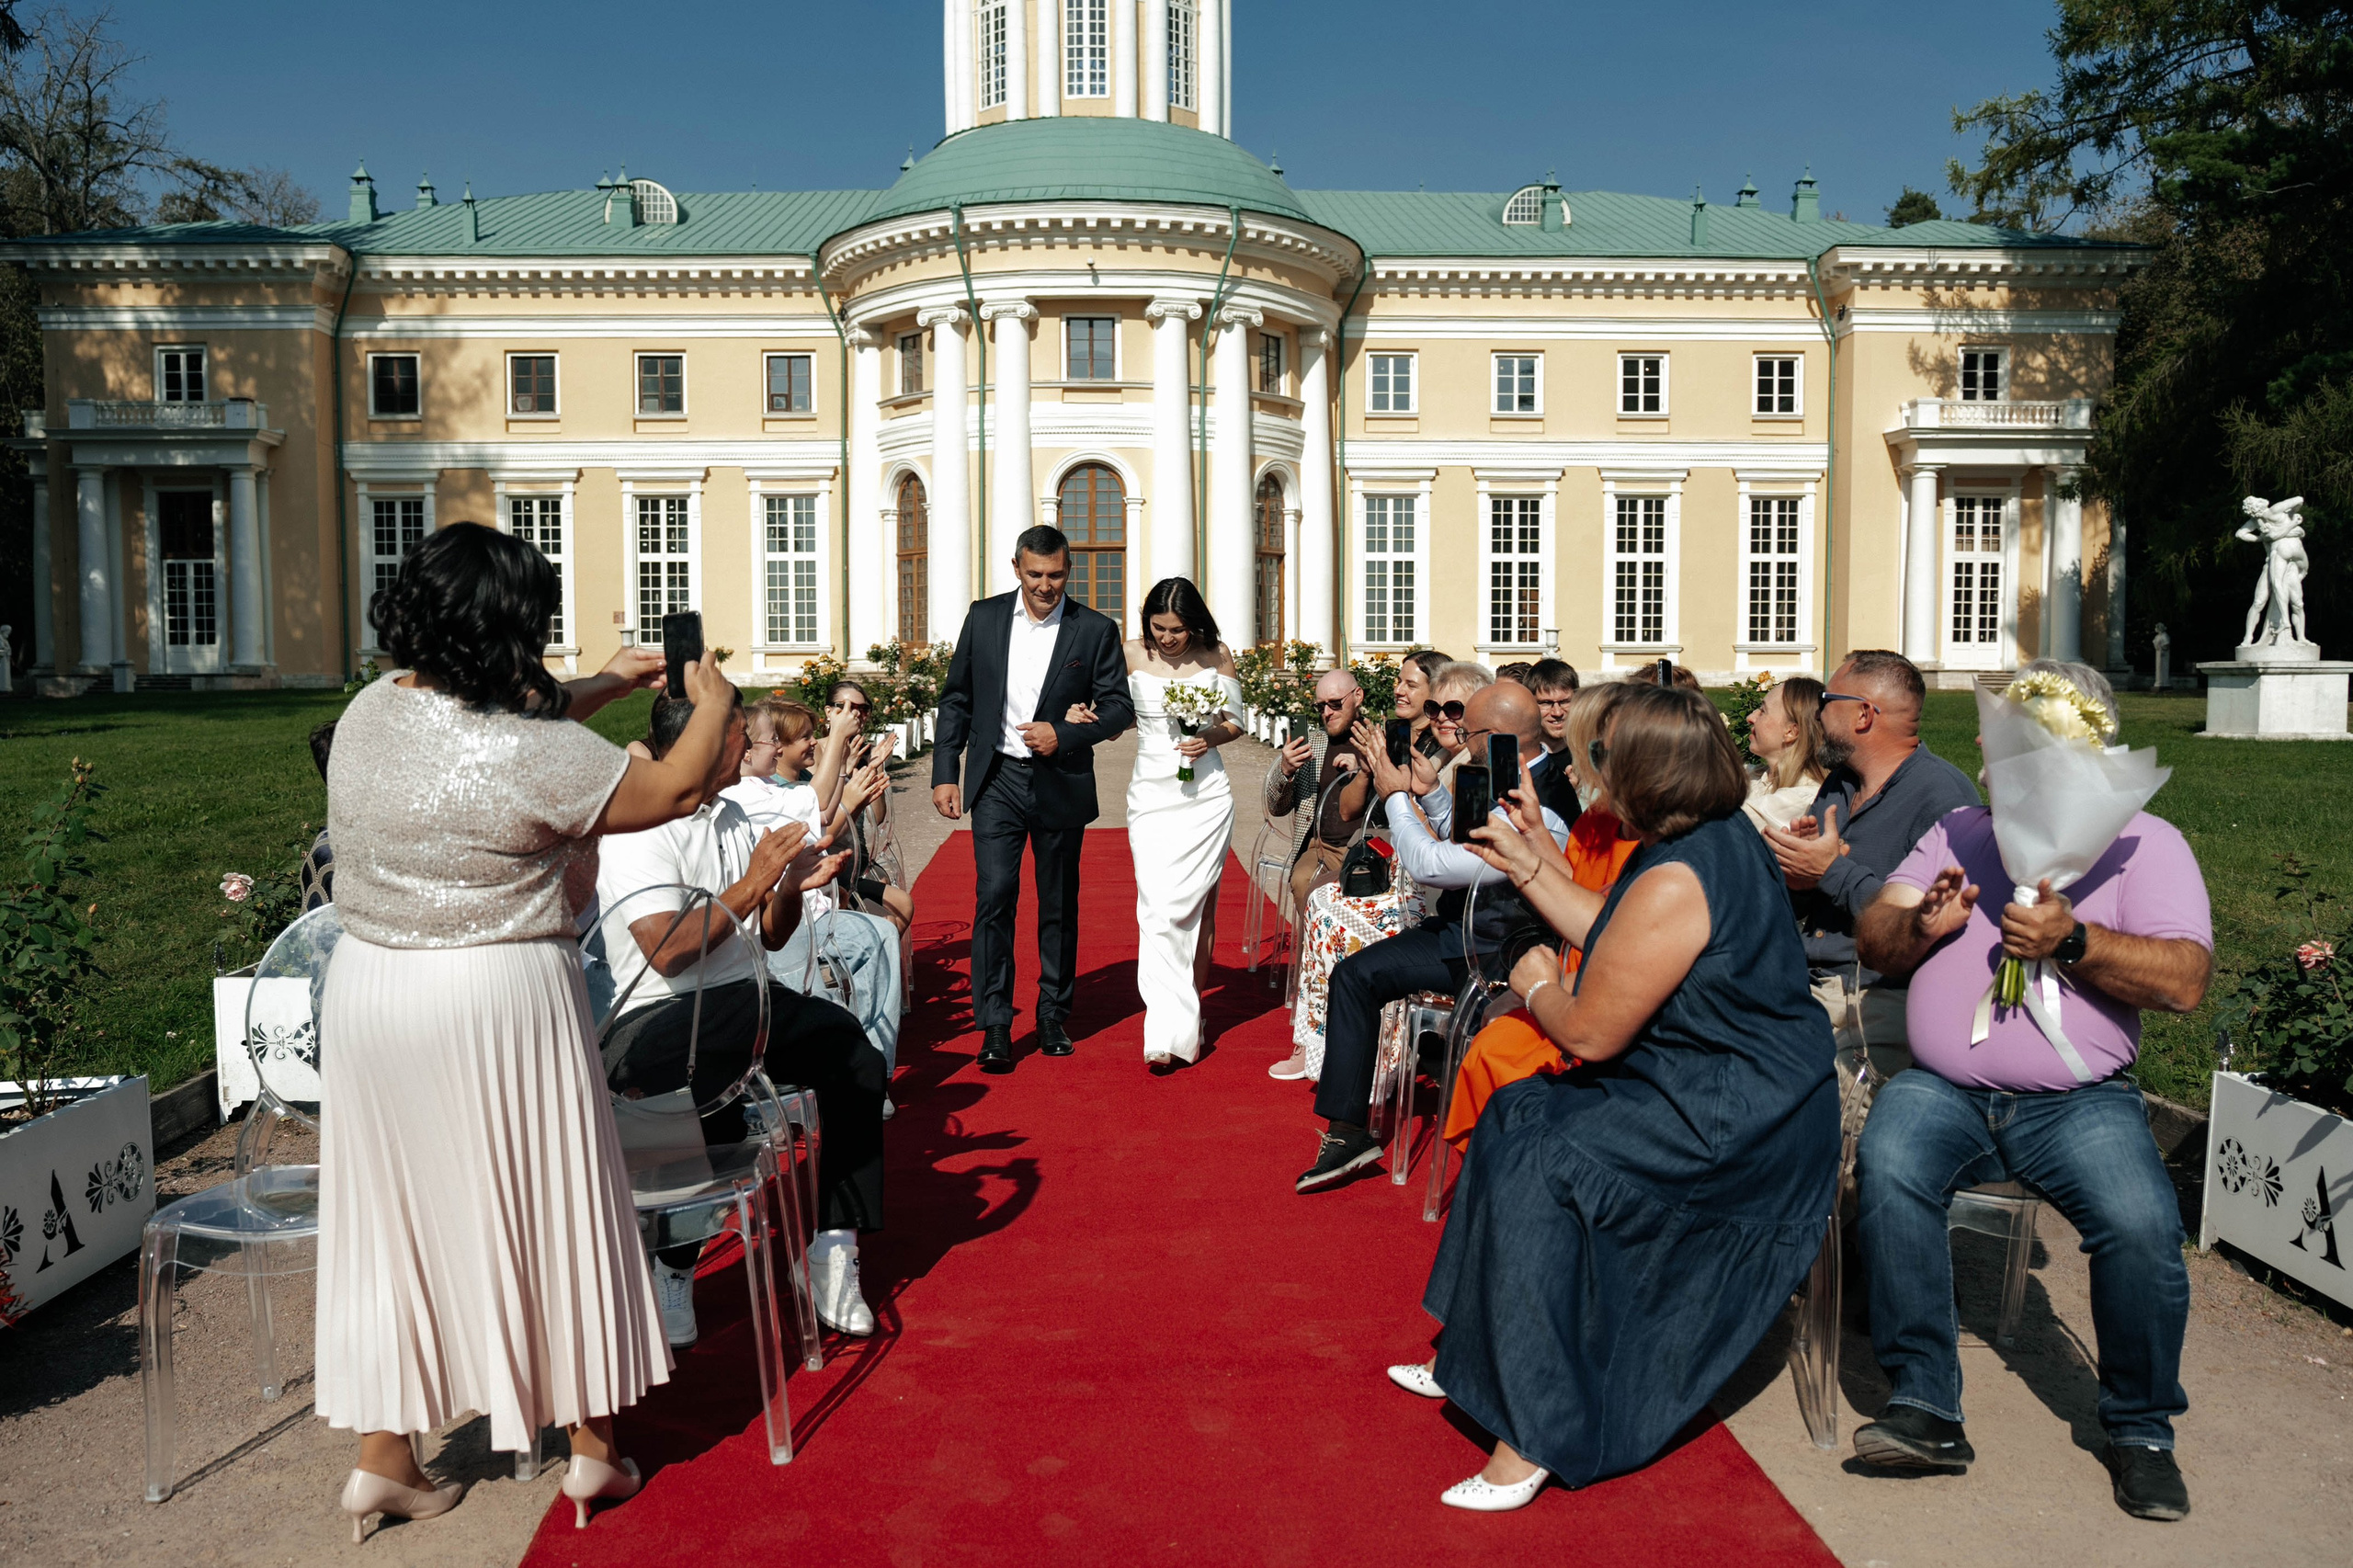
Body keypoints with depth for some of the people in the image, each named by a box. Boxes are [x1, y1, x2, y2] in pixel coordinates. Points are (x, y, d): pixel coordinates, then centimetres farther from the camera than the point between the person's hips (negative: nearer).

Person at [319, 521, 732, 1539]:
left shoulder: (369, 712, 1)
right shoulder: (533, 754, -20)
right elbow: (672, 790, -8)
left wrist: (605, 685, 26)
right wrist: (712, 705, 9)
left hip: (364, 989, 6)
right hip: (500, 999, -6)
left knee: (391, 1215, 16)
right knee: (548, 1211, 10)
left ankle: (382, 1455, 25)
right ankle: (591, 1446, 24)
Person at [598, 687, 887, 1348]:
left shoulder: (731, 817, 17)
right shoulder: (637, 828, -9)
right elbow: (667, 952, -21)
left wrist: (792, 886, -4)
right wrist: (753, 884, -19)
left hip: (740, 1004, 7)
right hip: (658, 1020, -7)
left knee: (859, 1061, -15)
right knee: (714, 1119, -34)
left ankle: (833, 1250, -4)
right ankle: (672, 1271, -7)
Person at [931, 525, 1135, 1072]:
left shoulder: (1095, 630, -1)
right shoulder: (984, 618, 4)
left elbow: (1119, 707, 0)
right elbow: (956, 699, 9)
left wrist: (1063, 735, -15)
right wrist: (945, 772, 3)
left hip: (1061, 783, 0)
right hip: (997, 780, 0)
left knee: (1059, 905, 9)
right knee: (994, 897, -9)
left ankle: (1053, 1018, 24)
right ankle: (995, 1028, -4)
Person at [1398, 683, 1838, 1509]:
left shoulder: (1675, 884, -26)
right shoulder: (1717, 838, 6)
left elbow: (1590, 1033, -20)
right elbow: (1614, 940, 18)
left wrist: (1538, 985, 1)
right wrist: (1528, 868, 19)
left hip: (1731, 1122, -11)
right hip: (1709, 1079, 11)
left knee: (1538, 1169, -20)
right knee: (1512, 1117, 10)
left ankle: (1535, 1433, -9)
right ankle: (1471, 1356, 21)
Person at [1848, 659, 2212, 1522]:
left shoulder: (2144, 843, 7)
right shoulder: (1955, 832, 17)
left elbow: (2185, 979, -7)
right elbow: (1873, 942, 10)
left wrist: (2073, 941, -21)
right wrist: (1921, 924, -11)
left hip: (2080, 1099, -1)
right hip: (1943, 1088, 2)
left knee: (2141, 1221, -28)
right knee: (1889, 1167, -29)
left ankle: (2140, 1429, -1)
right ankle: (1924, 1408, -20)